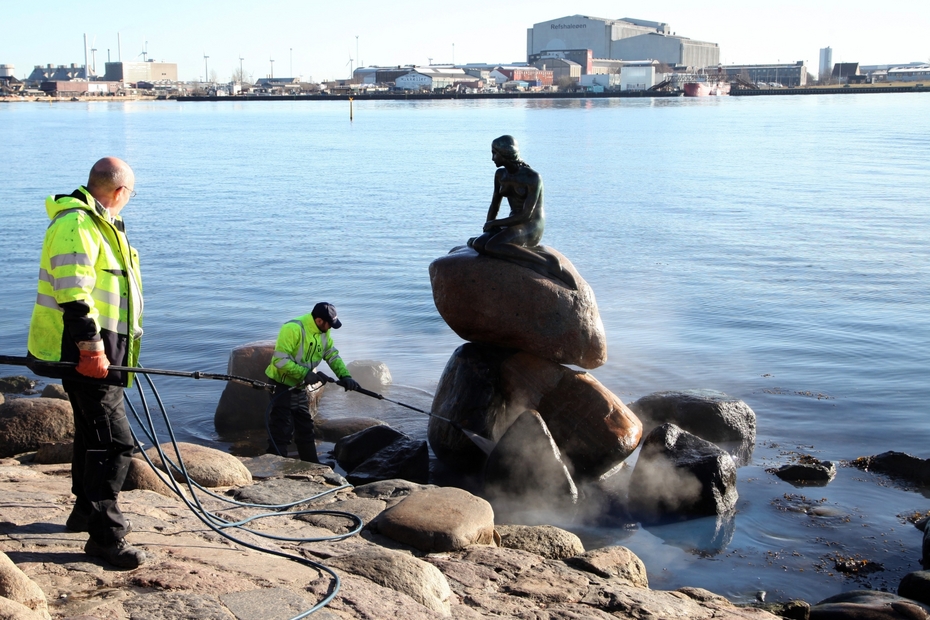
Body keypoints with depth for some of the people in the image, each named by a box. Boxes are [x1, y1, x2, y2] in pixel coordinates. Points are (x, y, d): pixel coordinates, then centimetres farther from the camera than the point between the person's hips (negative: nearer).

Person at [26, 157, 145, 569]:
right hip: (83, 354, -11)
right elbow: (73, 294, -24)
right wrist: (91, 348, -25)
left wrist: (118, 348, 29)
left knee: (93, 434, 23)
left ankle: (87, 510, 38)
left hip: (98, 351, 11)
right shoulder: (76, 225, -16)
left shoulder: (100, 225, 19)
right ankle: (104, 535, -8)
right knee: (113, 442, -12)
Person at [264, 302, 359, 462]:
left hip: (300, 387, 9)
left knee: (305, 428, 16)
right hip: (282, 386, -9)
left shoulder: (323, 333, 3)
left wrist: (344, 376, -10)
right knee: (282, 430, -10)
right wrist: (306, 374, -29)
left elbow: (333, 355, 6)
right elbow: (280, 360, -29)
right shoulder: (293, 329, -26)